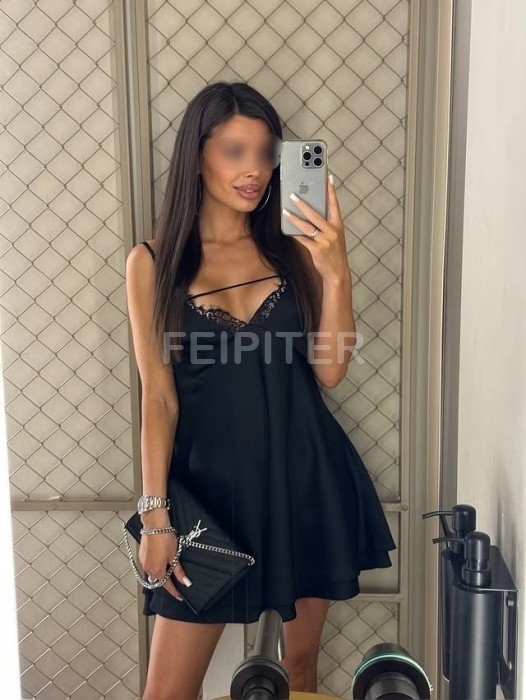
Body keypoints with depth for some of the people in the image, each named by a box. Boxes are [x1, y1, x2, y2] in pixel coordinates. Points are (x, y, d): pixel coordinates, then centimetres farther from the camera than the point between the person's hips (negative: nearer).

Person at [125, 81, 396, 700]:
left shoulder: (292, 247, 2)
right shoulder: (154, 261, -3)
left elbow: (329, 370, -4)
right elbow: (158, 396, -4)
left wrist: (335, 272, -17)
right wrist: (156, 514, -7)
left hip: (305, 479, 2)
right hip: (212, 482, -2)